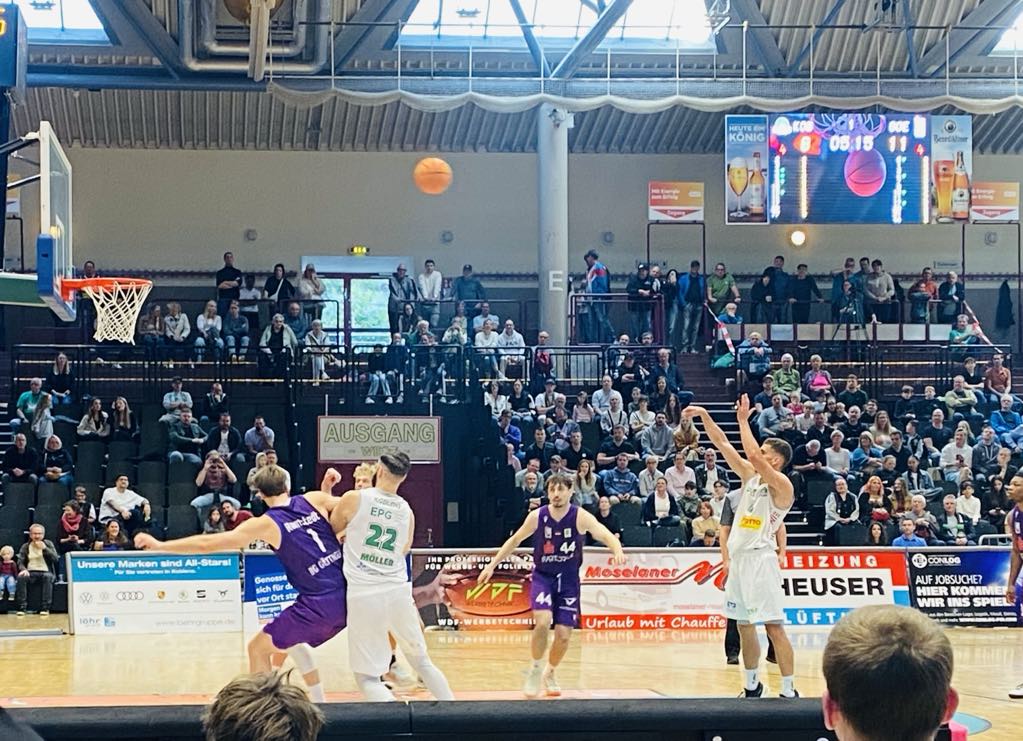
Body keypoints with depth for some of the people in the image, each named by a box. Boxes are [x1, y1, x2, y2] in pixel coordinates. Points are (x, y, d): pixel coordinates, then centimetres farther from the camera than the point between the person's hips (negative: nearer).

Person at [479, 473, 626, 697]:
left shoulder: (580, 517, -15)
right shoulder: (537, 516, -9)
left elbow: (606, 535, -29)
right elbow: (515, 540, 6)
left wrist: (617, 550, -51)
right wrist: (492, 565, 5)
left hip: (569, 580, 0)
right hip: (542, 577, 0)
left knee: (564, 635, -1)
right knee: (543, 622, -25)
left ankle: (549, 673, 29)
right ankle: (535, 669, 0)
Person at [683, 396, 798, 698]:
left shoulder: (782, 484, -11)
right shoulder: (749, 475, 12)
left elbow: (753, 456, -25)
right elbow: (723, 445, 12)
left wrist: (743, 420, -16)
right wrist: (704, 416, 3)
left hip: (760, 559, -8)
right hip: (737, 557, 8)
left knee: (774, 627, -10)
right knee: (744, 626, 14)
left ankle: (789, 691, -7)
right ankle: (752, 686, 25)